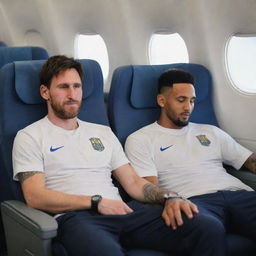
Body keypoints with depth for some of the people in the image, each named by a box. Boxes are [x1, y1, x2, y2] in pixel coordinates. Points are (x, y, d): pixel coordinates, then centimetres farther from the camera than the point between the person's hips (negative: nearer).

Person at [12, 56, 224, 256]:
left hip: (121, 211, 5)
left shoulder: (103, 132, 25)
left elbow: (133, 182, 19)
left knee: (206, 228, -20)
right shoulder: (30, 137, 10)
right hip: (76, 216, -5)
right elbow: (34, 196, -4)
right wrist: (96, 202, -12)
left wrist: (168, 197, -3)